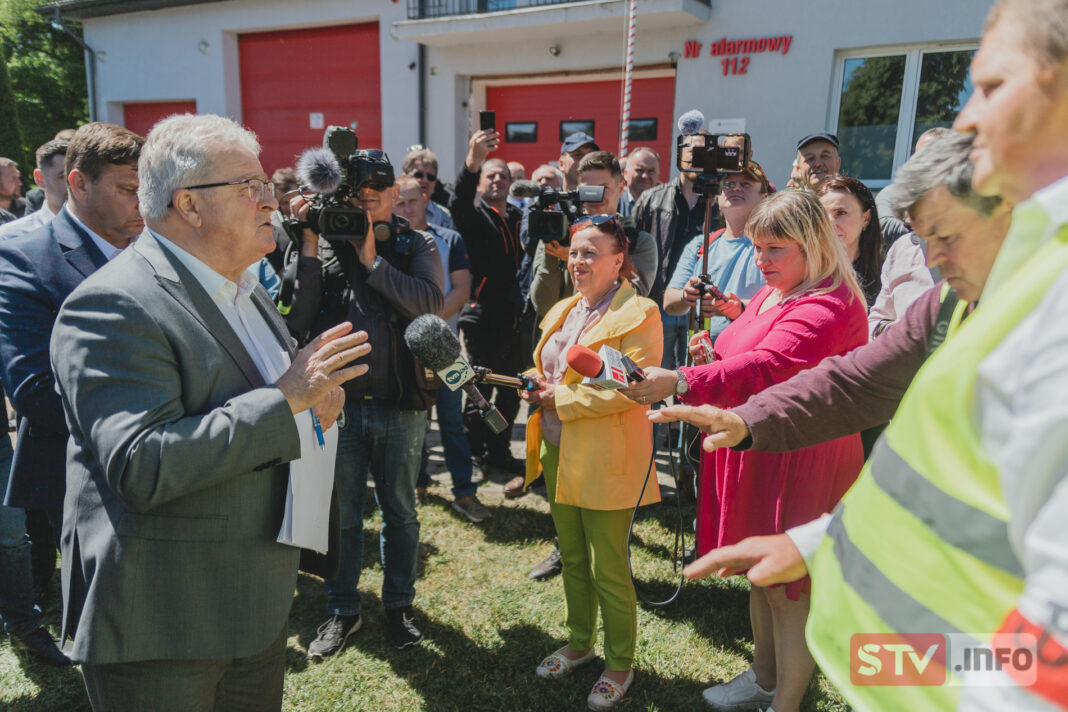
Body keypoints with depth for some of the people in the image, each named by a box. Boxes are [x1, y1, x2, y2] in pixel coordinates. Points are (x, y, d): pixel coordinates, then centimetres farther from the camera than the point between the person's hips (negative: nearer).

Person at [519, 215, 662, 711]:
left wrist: (561, 400, -17)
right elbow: (543, 369, 23)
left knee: (607, 570, 4)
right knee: (572, 558, 20)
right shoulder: (562, 311, 14)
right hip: (558, 454, 8)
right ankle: (579, 643, 40)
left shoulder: (638, 314, -12)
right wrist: (537, 388, -1)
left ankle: (620, 665, 25)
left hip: (604, 462, -8)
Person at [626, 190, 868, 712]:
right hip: (756, 455, 10)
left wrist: (679, 383, -45)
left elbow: (767, 368, -36)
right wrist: (713, 353, 1)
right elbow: (746, 356, 23)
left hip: (799, 465, -9)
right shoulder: (773, 293, 12)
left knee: (788, 588, 4)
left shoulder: (828, 306, -21)